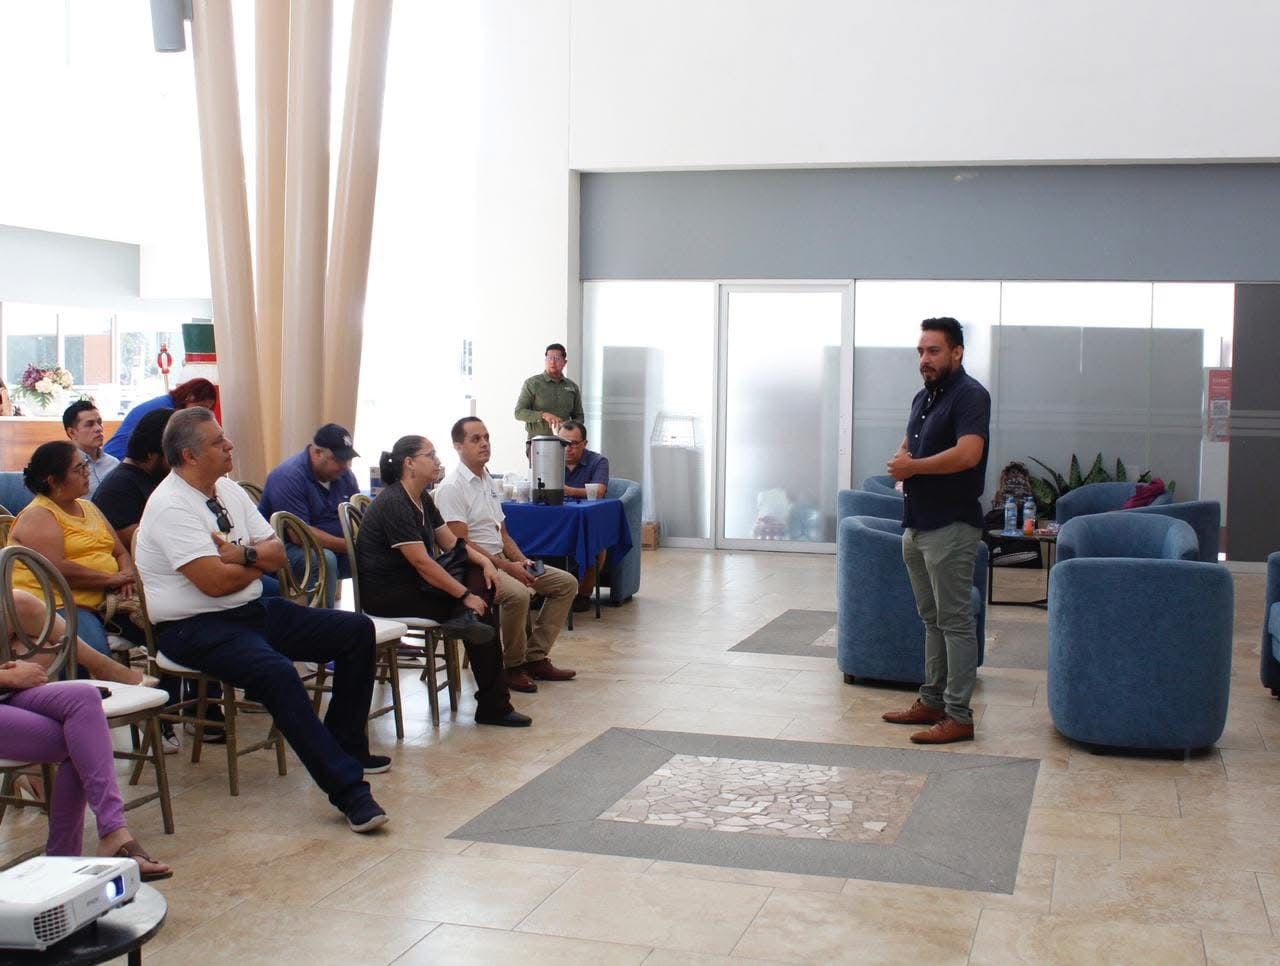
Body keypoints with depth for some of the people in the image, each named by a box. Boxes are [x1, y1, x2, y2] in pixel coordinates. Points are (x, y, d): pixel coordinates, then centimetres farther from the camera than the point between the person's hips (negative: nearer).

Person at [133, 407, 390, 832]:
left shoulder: (229, 490, 11)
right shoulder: (171, 506, -16)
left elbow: (277, 554, 9)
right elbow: (216, 582, -23)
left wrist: (242, 553, -14)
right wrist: (258, 560, -3)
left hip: (254, 610, 9)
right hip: (195, 628, -9)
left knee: (357, 630, 2)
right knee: (277, 672, -36)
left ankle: (346, 747, 11)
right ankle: (348, 790, -33)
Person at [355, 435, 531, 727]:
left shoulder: (422, 500, 9)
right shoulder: (394, 503, -21)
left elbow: (452, 543, 12)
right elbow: (422, 562, -26)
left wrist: (485, 561, -8)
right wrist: (465, 596, -23)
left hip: (413, 582, 10)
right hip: (387, 593, -10)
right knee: (481, 611, -16)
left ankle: (464, 618, -26)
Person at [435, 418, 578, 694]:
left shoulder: (489, 482, 17)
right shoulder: (452, 487, -12)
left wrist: (522, 561, 0)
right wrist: (507, 567, -21)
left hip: (500, 562, 10)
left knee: (566, 582, 2)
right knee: (518, 594, -36)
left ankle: (534, 657, 2)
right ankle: (513, 666, -14)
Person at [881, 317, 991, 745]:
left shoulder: (970, 395, -13)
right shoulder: (923, 397, 16)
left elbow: (968, 453, -26)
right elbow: (908, 446, 26)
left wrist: (913, 466, -15)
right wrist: (899, 463, 1)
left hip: (951, 527, -9)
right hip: (918, 524, 9)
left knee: (954, 620, -5)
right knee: (932, 617, 16)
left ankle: (958, 716, 0)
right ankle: (932, 701, 25)